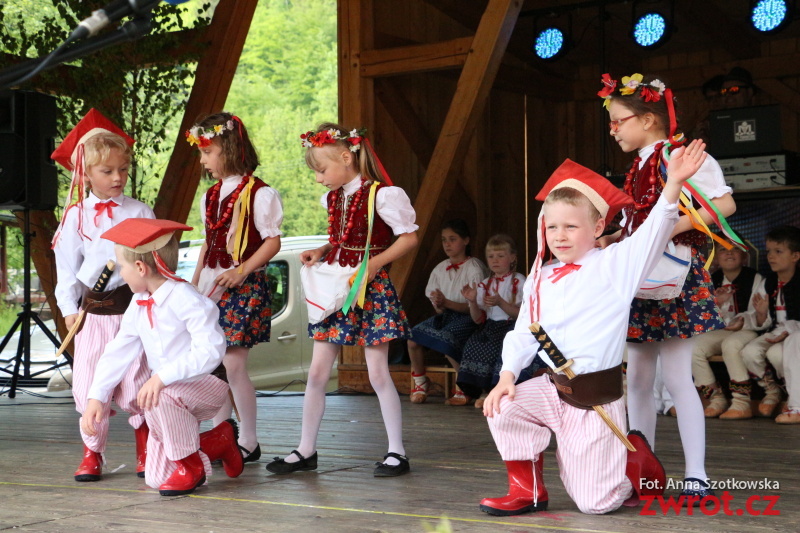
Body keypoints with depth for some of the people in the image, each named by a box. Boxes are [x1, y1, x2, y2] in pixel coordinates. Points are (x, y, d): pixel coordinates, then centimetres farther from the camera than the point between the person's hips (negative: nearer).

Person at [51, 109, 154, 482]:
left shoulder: (139, 212, 2)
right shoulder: (75, 216, 4)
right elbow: (66, 266, 5)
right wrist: (69, 308, -4)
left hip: (131, 308, -1)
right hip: (92, 312, 1)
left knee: (134, 382, 1)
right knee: (88, 385, 2)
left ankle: (145, 452, 18)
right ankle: (92, 454, 16)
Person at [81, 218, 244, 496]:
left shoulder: (186, 300, -23)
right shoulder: (139, 306, 3)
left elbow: (210, 350, -33)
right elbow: (119, 352, 8)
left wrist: (162, 377, -38)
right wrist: (96, 397, -1)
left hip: (206, 386, -8)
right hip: (168, 392, 8)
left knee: (160, 399, -39)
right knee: (156, 478, 1)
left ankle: (191, 465, -13)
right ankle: (221, 441, 23)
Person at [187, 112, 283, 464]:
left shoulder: (258, 193, -9)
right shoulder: (210, 196, 14)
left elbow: (272, 242, -10)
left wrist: (241, 271, -19)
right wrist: (194, 282, 14)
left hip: (243, 288, -7)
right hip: (211, 287, 8)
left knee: (234, 365, -7)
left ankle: (248, 443, 5)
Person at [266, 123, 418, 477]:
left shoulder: (382, 194, -12)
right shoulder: (333, 197, 11)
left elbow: (409, 237, -11)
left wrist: (376, 262, -20)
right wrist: (320, 253, 3)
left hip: (371, 289, -7)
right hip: (334, 289, 7)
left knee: (378, 372, -2)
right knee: (317, 372, 6)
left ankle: (397, 452, 9)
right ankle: (306, 451, 14)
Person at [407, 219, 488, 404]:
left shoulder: (474, 268, -5)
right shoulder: (440, 269, 13)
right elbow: (434, 300, 15)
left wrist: (447, 303, -22)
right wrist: (438, 306, -10)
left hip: (466, 318, -5)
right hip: (445, 314, 6)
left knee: (445, 339, -36)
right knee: (413, 336, -22)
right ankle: (419, 381, 3)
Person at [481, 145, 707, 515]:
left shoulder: (613, 266, -9)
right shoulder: (540, 280, 5)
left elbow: (652, 233, -22)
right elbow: (523, 332, 9)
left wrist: (673, 184, -37)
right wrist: (507, 375, -6)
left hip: (596, 398, -5)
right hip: (553, 389, 5)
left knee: (595, 502, -2)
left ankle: (636, 459, 31)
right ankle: (527, 490, 5)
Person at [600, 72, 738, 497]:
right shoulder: (638, 168, 16)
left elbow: (724, 204, -17)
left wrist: (675, 227, -24)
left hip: (671, 281, -9)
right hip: (639, 283, 9)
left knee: (676, 377, -8)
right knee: (638, 378, 10)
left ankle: (696, 474, -3)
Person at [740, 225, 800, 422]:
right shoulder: (768, 283, 6)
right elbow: (763, 324, 8)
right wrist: (761, 313, -13)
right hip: (775, 332, 6)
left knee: (776, 352, -33)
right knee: (749, 352, -20)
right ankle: (771, 390, 7)